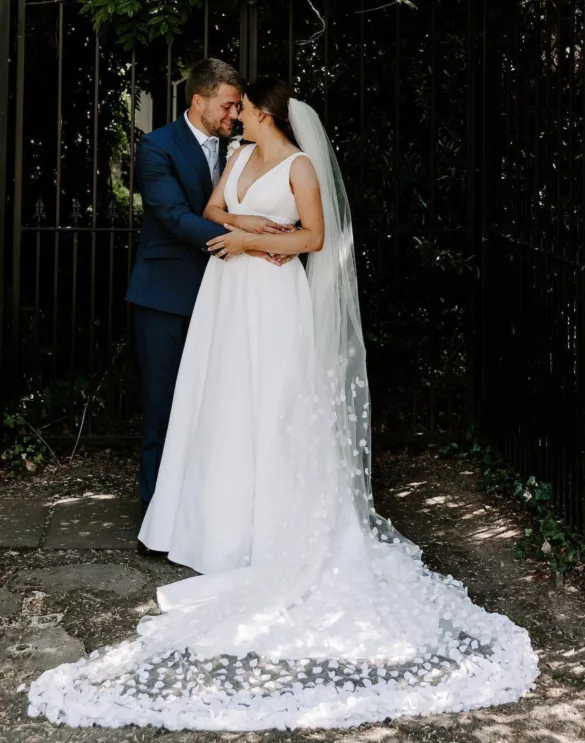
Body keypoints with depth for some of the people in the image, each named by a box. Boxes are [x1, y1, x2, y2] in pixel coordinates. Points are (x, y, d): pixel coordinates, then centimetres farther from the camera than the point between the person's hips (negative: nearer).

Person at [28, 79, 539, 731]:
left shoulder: (299, 165, -4)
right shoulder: (241, 157, 16)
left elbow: (315, 237, -8)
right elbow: (212, 211, 12)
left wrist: (252, 239, -13)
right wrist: (245, 226, -8)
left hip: (274, 296, -7)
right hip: (229, 292, 7)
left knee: (268, 406, -5)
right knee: (223, 401, 6)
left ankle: (267, 532, 4)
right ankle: (222, 518, 16)